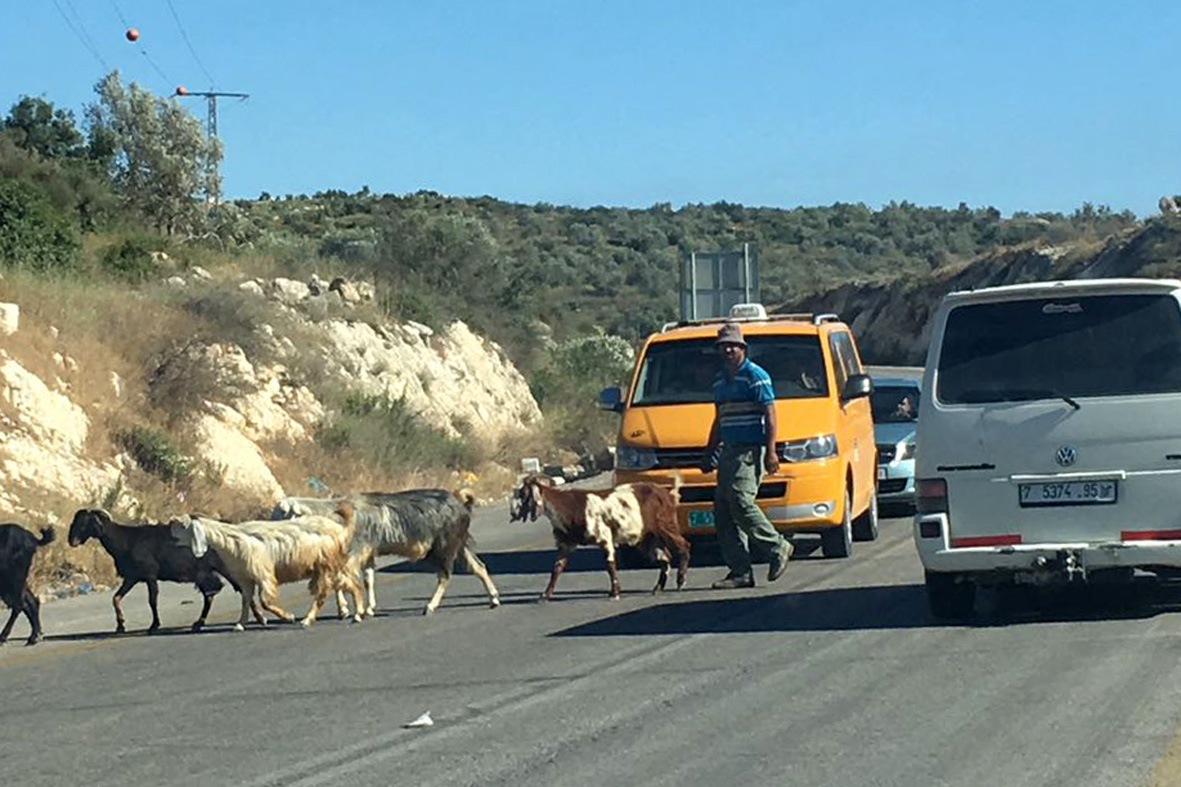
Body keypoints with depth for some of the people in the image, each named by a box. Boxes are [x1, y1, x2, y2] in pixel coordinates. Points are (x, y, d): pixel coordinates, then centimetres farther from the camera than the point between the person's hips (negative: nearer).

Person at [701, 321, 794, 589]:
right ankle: (740, 571, 3)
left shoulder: (755, 376, -5)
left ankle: (777, 548, -5)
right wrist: (709, 454, 27)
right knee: (722, 510, 1)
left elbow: (770, 415, -9)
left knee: (740, 500, -20)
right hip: (728, 451, 8)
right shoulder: (720, 380, 19)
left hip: (750, 450, -8)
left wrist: (771, 451, -18)